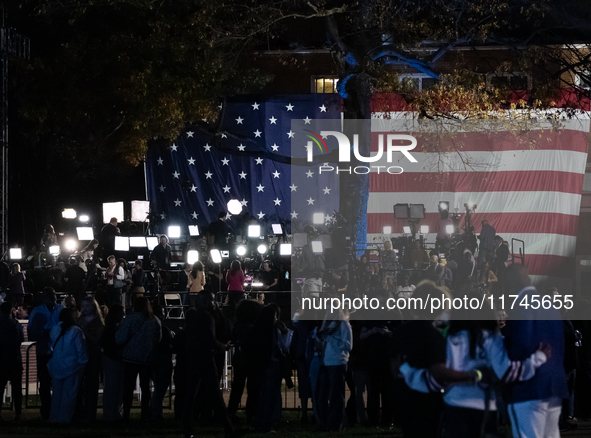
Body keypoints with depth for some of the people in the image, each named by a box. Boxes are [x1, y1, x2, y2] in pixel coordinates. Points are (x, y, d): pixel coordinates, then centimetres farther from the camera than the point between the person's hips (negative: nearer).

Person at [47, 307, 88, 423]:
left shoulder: (54, 329, 0)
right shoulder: (76, 331, -14)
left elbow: (52, 346, 11)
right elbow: (81, 350, -11)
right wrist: (83, 362, 3)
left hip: (56, 367, 4)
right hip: (72, 367, -4)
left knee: (56, 393, 13)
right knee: (69, 394, 3)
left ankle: (54, 418, 16)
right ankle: (65, 418, 4)